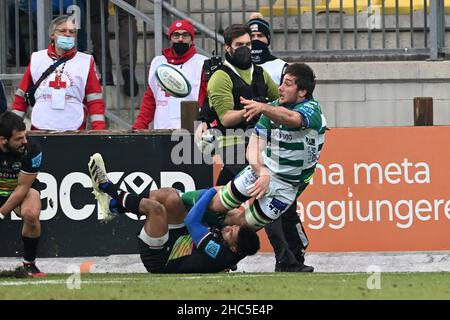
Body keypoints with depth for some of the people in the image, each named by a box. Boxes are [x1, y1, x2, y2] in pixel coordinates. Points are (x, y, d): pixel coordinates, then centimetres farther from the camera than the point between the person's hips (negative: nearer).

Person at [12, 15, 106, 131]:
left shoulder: (86, 62, 6)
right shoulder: (37, 60, 11)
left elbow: (95, 101, 3)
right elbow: (21, 96, 14)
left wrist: (99, 131, -8)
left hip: (74, 130, -1)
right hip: (39, 130, 1)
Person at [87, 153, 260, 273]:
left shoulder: (219, 252, -35)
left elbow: (191, 221, -30)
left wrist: (211, 192, -21)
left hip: (160, 261, -9)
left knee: (155, 207, -25)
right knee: (171, 198, -5)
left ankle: (107, 187, -1)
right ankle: (115, 206, 4)